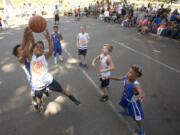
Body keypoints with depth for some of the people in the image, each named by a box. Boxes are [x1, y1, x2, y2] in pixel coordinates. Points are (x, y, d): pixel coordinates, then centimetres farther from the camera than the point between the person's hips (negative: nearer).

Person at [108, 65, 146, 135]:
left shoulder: (136, 84, -44)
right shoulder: (126, 78, -24)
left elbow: (141, 92, -61)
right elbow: (118, 78, -5)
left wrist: (141, 96, -85)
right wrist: (108, 77, -1)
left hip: (133, 101, -7)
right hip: (125, 97, 7)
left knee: (137, 117, 9)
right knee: (124, 105, 37)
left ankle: (141, 129, 39)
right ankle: (125, 111, 73)